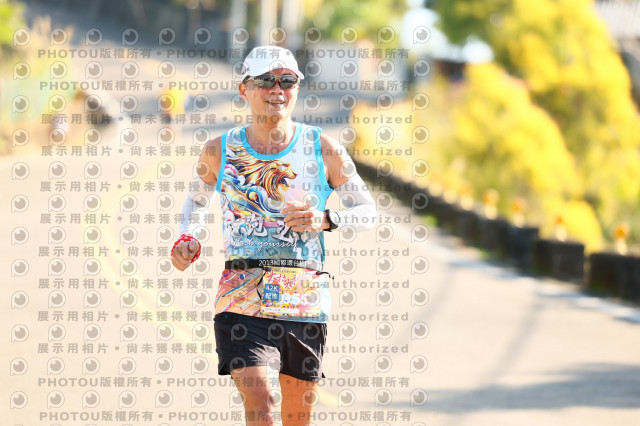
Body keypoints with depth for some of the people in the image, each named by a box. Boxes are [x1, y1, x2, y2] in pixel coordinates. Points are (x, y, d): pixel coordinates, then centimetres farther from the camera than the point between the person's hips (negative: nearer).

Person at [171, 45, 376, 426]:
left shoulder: (324, 149, 2)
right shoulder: (219, 151, 5)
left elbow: (368, 212, 8)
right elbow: (198, 199, 25)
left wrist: (325, 220, -12)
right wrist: (187, 237, 5)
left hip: (305, 301, 1)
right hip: (242, 298, -1)